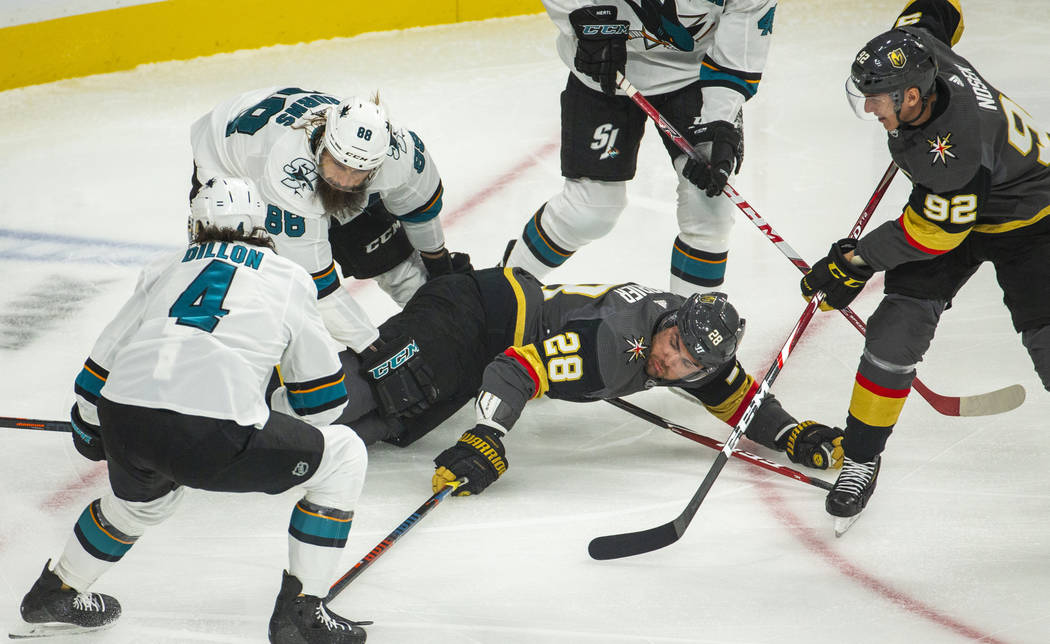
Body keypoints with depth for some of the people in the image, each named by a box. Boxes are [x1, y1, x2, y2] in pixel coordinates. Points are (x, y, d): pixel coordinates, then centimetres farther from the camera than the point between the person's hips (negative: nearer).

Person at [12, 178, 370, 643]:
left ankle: (54, 594, 53)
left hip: (124, 428, 5)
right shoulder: (287, 278, 19)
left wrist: (88, 429, 49)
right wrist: (293, 443, 45)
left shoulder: (164, 271, 27)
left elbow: (101, 365, 31)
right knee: (342, 457, 15)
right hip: (212, 438, -5)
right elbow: (322, 395, 24)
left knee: (143, 497, 40)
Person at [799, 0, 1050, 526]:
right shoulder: (913, 48, -22)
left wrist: (857, 260, -17)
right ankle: (861, 458, 8)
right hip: (945, 201, 7)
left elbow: (935, 234, -28)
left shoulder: (957, 148, -41)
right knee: (895, 332, -5)